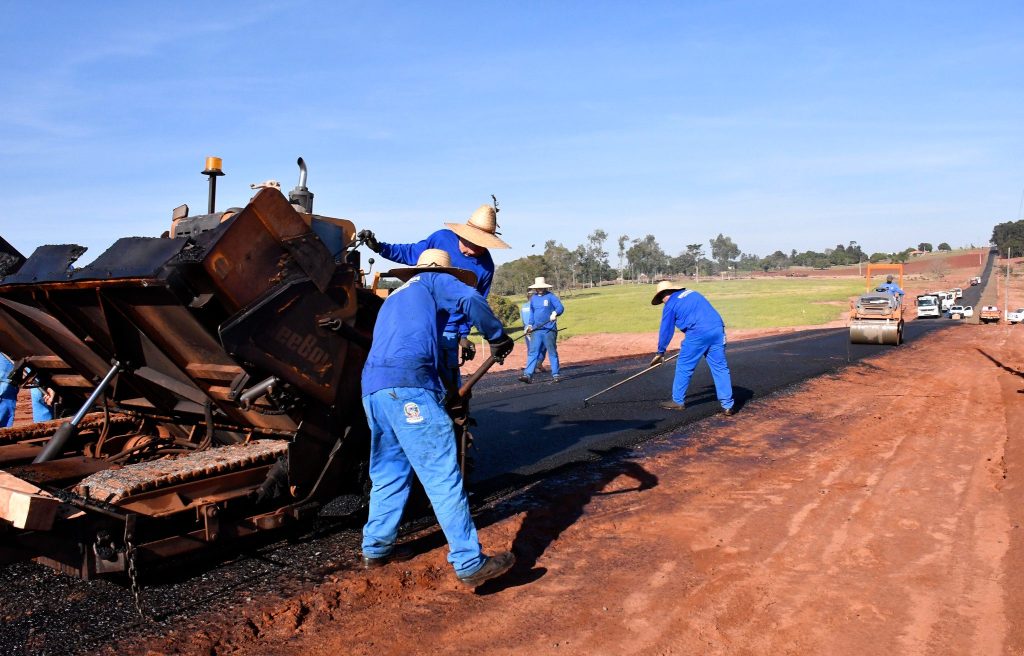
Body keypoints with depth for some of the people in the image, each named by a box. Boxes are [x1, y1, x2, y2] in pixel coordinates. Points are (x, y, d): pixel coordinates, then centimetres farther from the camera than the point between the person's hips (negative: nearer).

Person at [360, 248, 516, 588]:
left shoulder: (394, 297, 34)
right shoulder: (432, 282, 12)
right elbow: (471, 299, -8)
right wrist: (498, 337, 4)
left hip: (372, 388, 8)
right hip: (407, 385, -8)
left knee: (388, 472, 21)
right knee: (443, 476, -8)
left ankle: (375, 548, 29)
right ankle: (470, 563, -6)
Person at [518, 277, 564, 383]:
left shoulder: (550, 296, -3)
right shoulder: (533, 298, 12)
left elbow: (560, 307, -12)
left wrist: (555, 313, -31)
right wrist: (530, 325, 13)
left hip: (549, 330, -4)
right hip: (536, 330, 4)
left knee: (552, 353, 4)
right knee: (533, 353, -3)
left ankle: (555, 375, 12)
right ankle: (528, 375, -7)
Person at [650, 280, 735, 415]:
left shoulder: (670, 305, 7)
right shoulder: (692, 293, 25)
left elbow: (666, 330, 10)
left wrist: (661, 352, 20)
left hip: (698, 333, -6)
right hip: (717, 329, 6)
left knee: (684, 367, 10)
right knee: (720, 367, 7)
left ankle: (678, 401, 18)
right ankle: (728, 405, 6)